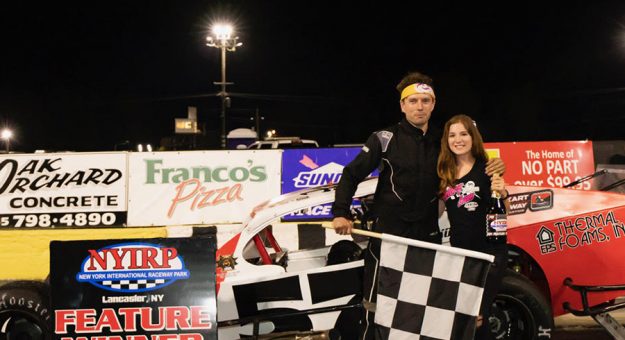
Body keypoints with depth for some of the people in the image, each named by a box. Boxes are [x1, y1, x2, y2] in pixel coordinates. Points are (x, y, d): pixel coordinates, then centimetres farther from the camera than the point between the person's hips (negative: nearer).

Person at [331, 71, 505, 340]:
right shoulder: (386, 139, -3)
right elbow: (351, 174, -1)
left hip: (427, 235, 4)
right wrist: (341, 213, -12)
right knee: (377, 303, -2)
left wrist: (492, 169, 0)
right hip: (388, 232, -4)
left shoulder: (441, 142, 9)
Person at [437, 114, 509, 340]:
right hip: (458, 251, 5)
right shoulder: (444, 171, 7)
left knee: (475, 318, -11)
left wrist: (502, 193, -23)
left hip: (489, 251, -5)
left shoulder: (487, 169, -7)